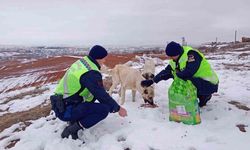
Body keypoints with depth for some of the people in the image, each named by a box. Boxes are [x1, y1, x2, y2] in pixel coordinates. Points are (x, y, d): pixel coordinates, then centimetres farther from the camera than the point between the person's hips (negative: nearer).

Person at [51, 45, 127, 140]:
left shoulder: (82, 62, 5)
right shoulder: (90, 73, -23)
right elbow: (102, 95, -18)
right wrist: (118, 108, -2)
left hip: (61, 103, 9)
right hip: (65, 110, -9)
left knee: (95, 93, 17)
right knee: (104, 109, -14)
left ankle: (74, 120, 14)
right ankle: (72, 128, -9)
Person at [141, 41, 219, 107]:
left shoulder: (191, 54, -24)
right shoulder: (175, 60, 2)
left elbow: (189, 72, -35)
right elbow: (167, 71, 7)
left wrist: (175, 74, -22)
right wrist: (152, 81, 3)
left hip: (209, 84, -9)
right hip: (195, 80, 9)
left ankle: (204, 96, -2)